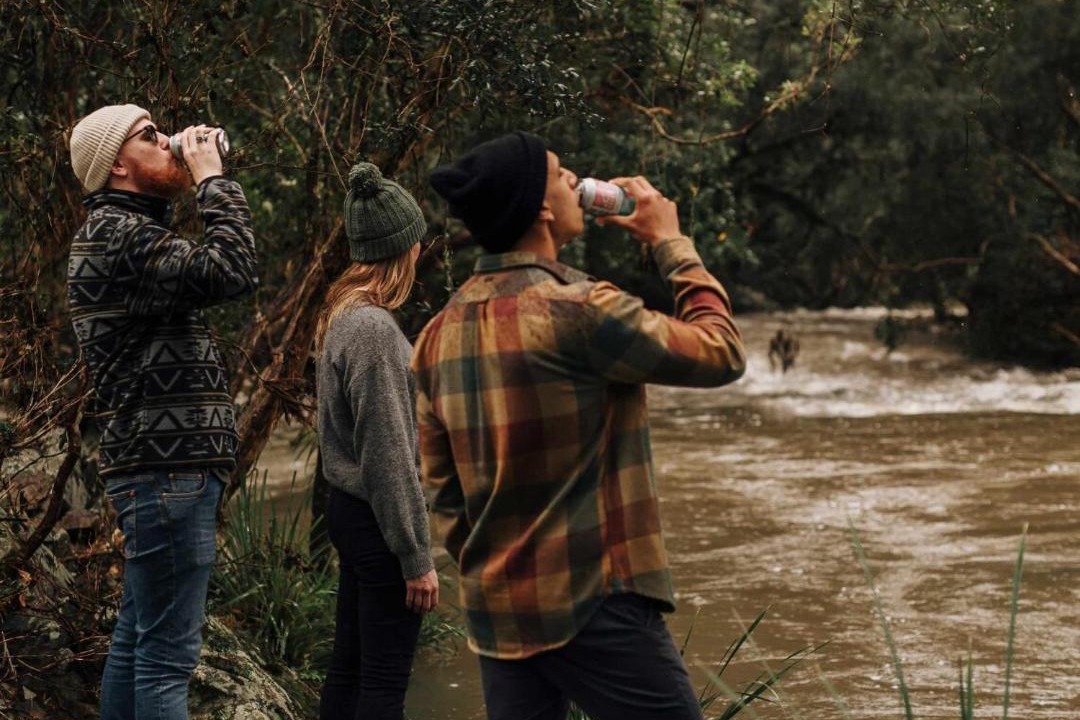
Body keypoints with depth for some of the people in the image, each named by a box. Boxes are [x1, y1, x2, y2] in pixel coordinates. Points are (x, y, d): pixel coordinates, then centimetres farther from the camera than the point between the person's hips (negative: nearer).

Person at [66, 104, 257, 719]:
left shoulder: (121, 232, 20)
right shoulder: (118, 236, -14)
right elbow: (233, 272, -24)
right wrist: (212, 178, -15)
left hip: (159, 467, 11)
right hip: (168, 467, -11)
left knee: (137, 639, 15)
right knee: (168, 653, -11)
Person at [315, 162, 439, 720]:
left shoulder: (339, 316, 9)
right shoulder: (374, 328, -20)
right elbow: (387, 454, -20)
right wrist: (417, 557, -16)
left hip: (346, 508, 10)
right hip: (379, 522, -10)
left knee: (348, 667, 15)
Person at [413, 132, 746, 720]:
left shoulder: (441, 331, 6)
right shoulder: (577, 311, -17)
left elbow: (441, 485, 12)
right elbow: (720, 353, -7)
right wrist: (670, 242, 4)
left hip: (494, 614, 7)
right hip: (593, 607, -7)